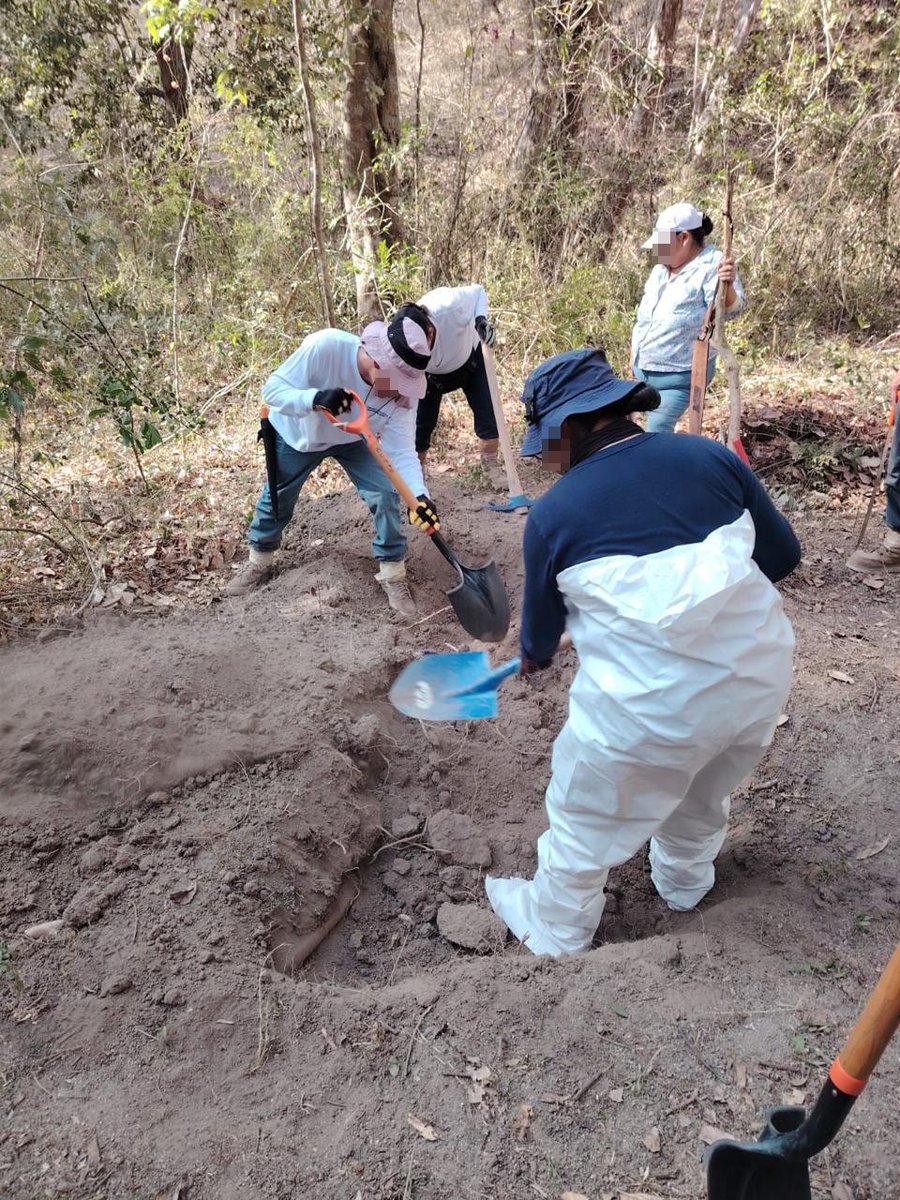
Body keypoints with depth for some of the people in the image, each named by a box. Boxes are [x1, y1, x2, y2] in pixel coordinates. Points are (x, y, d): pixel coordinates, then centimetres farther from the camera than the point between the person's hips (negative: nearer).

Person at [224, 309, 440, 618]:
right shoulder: (325, 346, -41)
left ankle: (392, 572, 4)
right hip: (297, 433, -1)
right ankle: (259, 561, 41)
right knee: (276, 499, 14)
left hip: (351, 439, 2)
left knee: (386, 494, -15)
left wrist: (419, 495, -50)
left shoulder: (403, 389, -31)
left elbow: (401, 450, -32)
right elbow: (272, 389, -37)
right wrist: (316, 398, -57)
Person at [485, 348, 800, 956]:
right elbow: (783, 555, 6)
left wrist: (535, 656, 29)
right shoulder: (711, 456, -2)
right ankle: (685, 883, 59)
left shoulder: (553, 513, -9)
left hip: (647, 711, -4)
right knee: (703, 795, 33)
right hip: (760, 682, 5)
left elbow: (542, 630, 6)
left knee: (586, 825, 21)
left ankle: (556, 931, 44)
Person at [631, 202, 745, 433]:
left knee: (657, 431, -14)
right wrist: (634, 359, 19)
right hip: (644, 370, 8)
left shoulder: (712, 265, -15)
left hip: (680, 375, -8)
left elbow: (730, 310, -25)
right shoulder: (662, 267, 9)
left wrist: (727, 286, -47)